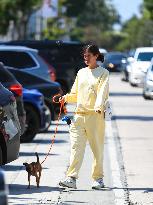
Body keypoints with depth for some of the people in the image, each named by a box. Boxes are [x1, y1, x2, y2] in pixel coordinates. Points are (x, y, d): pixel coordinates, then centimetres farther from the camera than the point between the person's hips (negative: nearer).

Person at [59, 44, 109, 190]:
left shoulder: (103, 73, 3)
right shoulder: (81, 73, 19)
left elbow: (103, 92, -11)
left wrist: (99, 106, -29)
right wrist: (66, 98, 3)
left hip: (95, 116, -4)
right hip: (79, 114, 4)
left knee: (97, 148, 1)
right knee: (76, 147, -6)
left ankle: (98, 178, 10)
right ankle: (71, 178, -12)